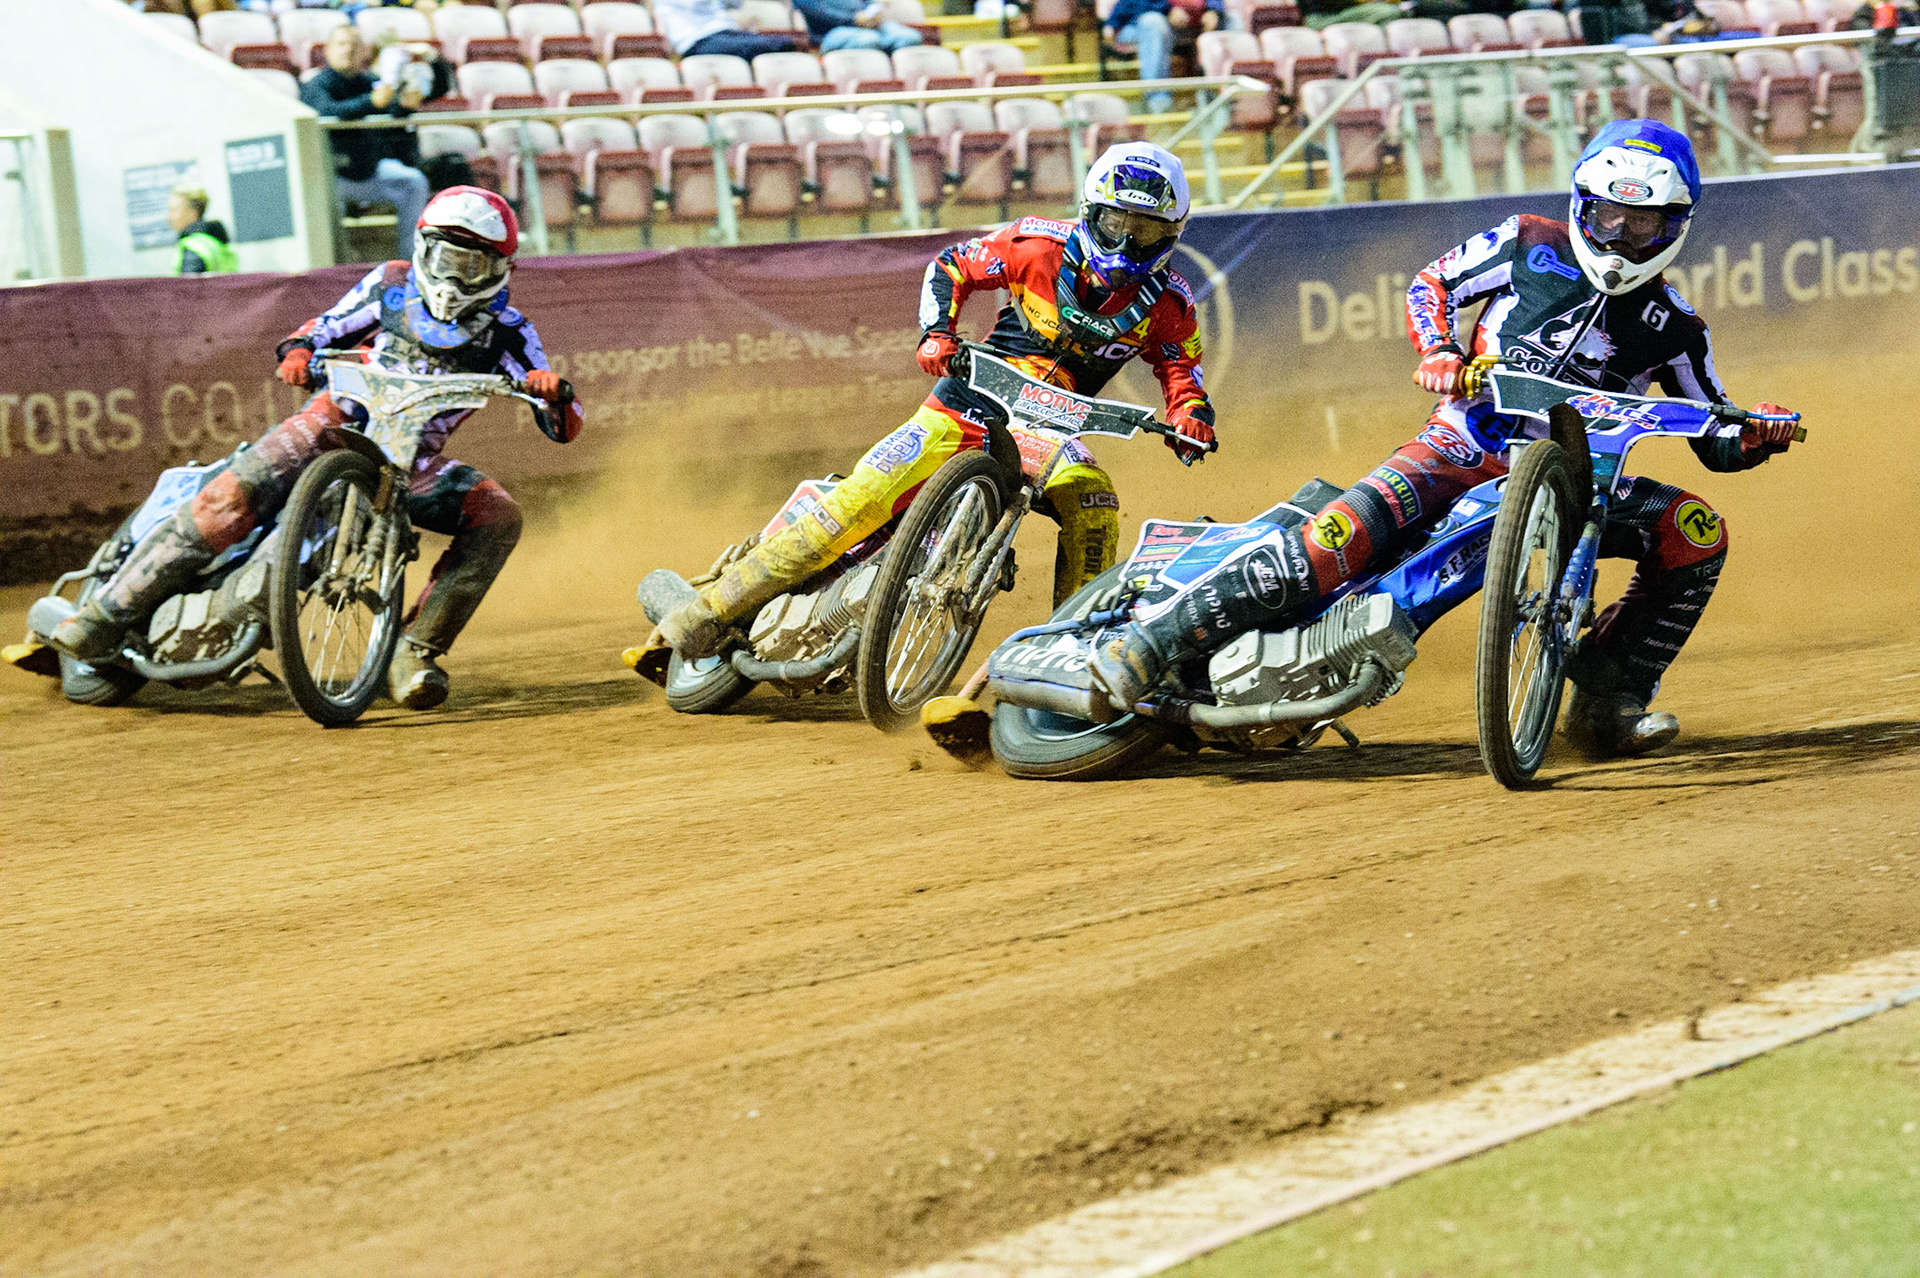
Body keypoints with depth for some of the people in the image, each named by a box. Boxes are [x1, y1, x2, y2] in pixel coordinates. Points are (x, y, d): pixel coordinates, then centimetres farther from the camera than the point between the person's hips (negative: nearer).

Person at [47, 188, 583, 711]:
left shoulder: (506, 332, 4)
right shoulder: (392, 285, 7)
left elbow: (563, 427, 0)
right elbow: (325, 329, 15)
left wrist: (554, 392, -24)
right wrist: (298, 352, -10)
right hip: (337, 425, -1)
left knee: (498, 516, -24)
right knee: (231, 499, -25)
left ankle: (414, 652, -22)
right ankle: (108, 614, -20)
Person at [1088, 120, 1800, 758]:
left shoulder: (1672, 327, 7)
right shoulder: (1529, 244, 4)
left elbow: (1714, 442, 12)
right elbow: (1430, 285, 13)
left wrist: (1759, 436, -10)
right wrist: (1437, 353, -7)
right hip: (1463, 445, -3)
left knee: (1697, 533, -17)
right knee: (1350, 533, -30)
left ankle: (1610, 699, -8)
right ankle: (1153, 641, -31)